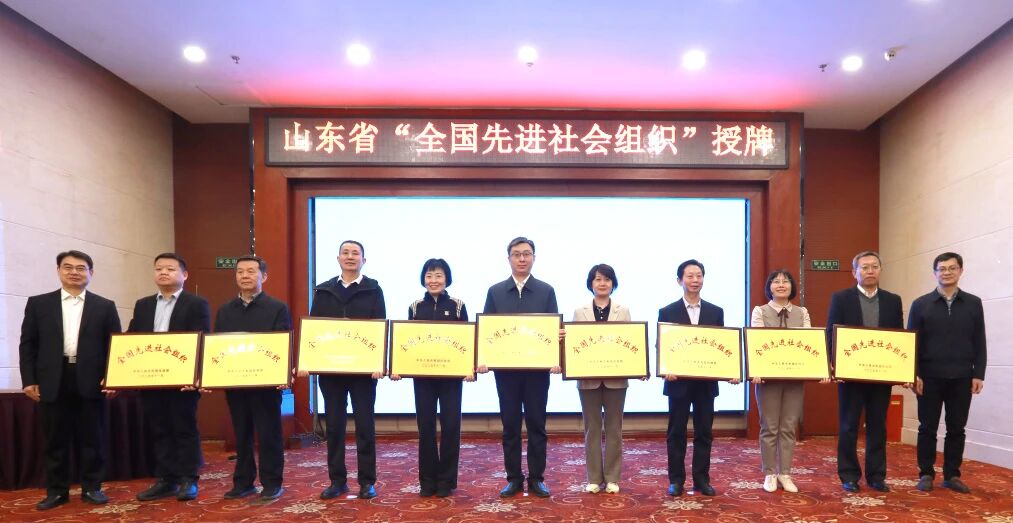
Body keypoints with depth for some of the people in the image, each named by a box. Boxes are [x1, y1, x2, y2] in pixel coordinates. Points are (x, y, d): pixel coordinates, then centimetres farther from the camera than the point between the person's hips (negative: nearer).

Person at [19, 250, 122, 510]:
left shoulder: (105, 306, 6)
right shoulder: (38, 303, 8)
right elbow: (27, 345, 6)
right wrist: (28, 380, -2)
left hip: (91, 383, 0)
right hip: (52, 383, 1)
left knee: (92, 438, 6)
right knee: (54, 440, 8)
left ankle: (92, 488, 17)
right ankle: (56, 490, 21)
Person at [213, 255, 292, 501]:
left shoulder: (278, 308, -2)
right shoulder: (224, 311, 12)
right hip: (234, 382, 4)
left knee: (269, 434, 3)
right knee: (241, 435, 13)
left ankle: (272, 483, 14)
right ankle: (243, 482, 24)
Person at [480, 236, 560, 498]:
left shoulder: (546, 291, 3)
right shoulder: (495, 291, 5)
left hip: (537, 368, 0)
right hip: (505, 369, 1)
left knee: (536, 425, 7)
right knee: (510, 426, 8)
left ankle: (537, 478, 19)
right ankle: (514, 478, 20)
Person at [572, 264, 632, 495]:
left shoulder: (623, 311, 5)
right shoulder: (580, 312, 4)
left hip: (615, 377, 0)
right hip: (588, 378, 0)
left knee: (614, 429, 8)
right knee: (592, 429, 8)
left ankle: (612, 478, 20)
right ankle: (594, 478, 19)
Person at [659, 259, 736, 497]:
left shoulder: (716, 312, 6)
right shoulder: (667, 312, -1)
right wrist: (666, 370, -20)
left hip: (706, 382, 2)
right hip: (679, 382, -2)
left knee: (704, 432, 9)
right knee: (677, 432, 6)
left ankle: (701, 479, 21)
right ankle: (676, 480, 17)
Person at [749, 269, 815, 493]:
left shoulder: (802, 312, 8)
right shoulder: (760, 311, -1)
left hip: (795, 376, 3)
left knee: (789, 427, 9)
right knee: (769, 427, 5)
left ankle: (785, 474, 20)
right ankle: (770, 474, 17)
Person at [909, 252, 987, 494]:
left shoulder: (973, 303, 6)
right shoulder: (921, 304, 1)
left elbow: (979, 343, 6)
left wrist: (978, 374, -1)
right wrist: (914, 374, -7)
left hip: (961, 378, 2)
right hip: (930, 377, -1)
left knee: (956, 429, 8)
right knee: (927, 428, 4)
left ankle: (952, 475, 18)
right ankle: (926, 474, 14)